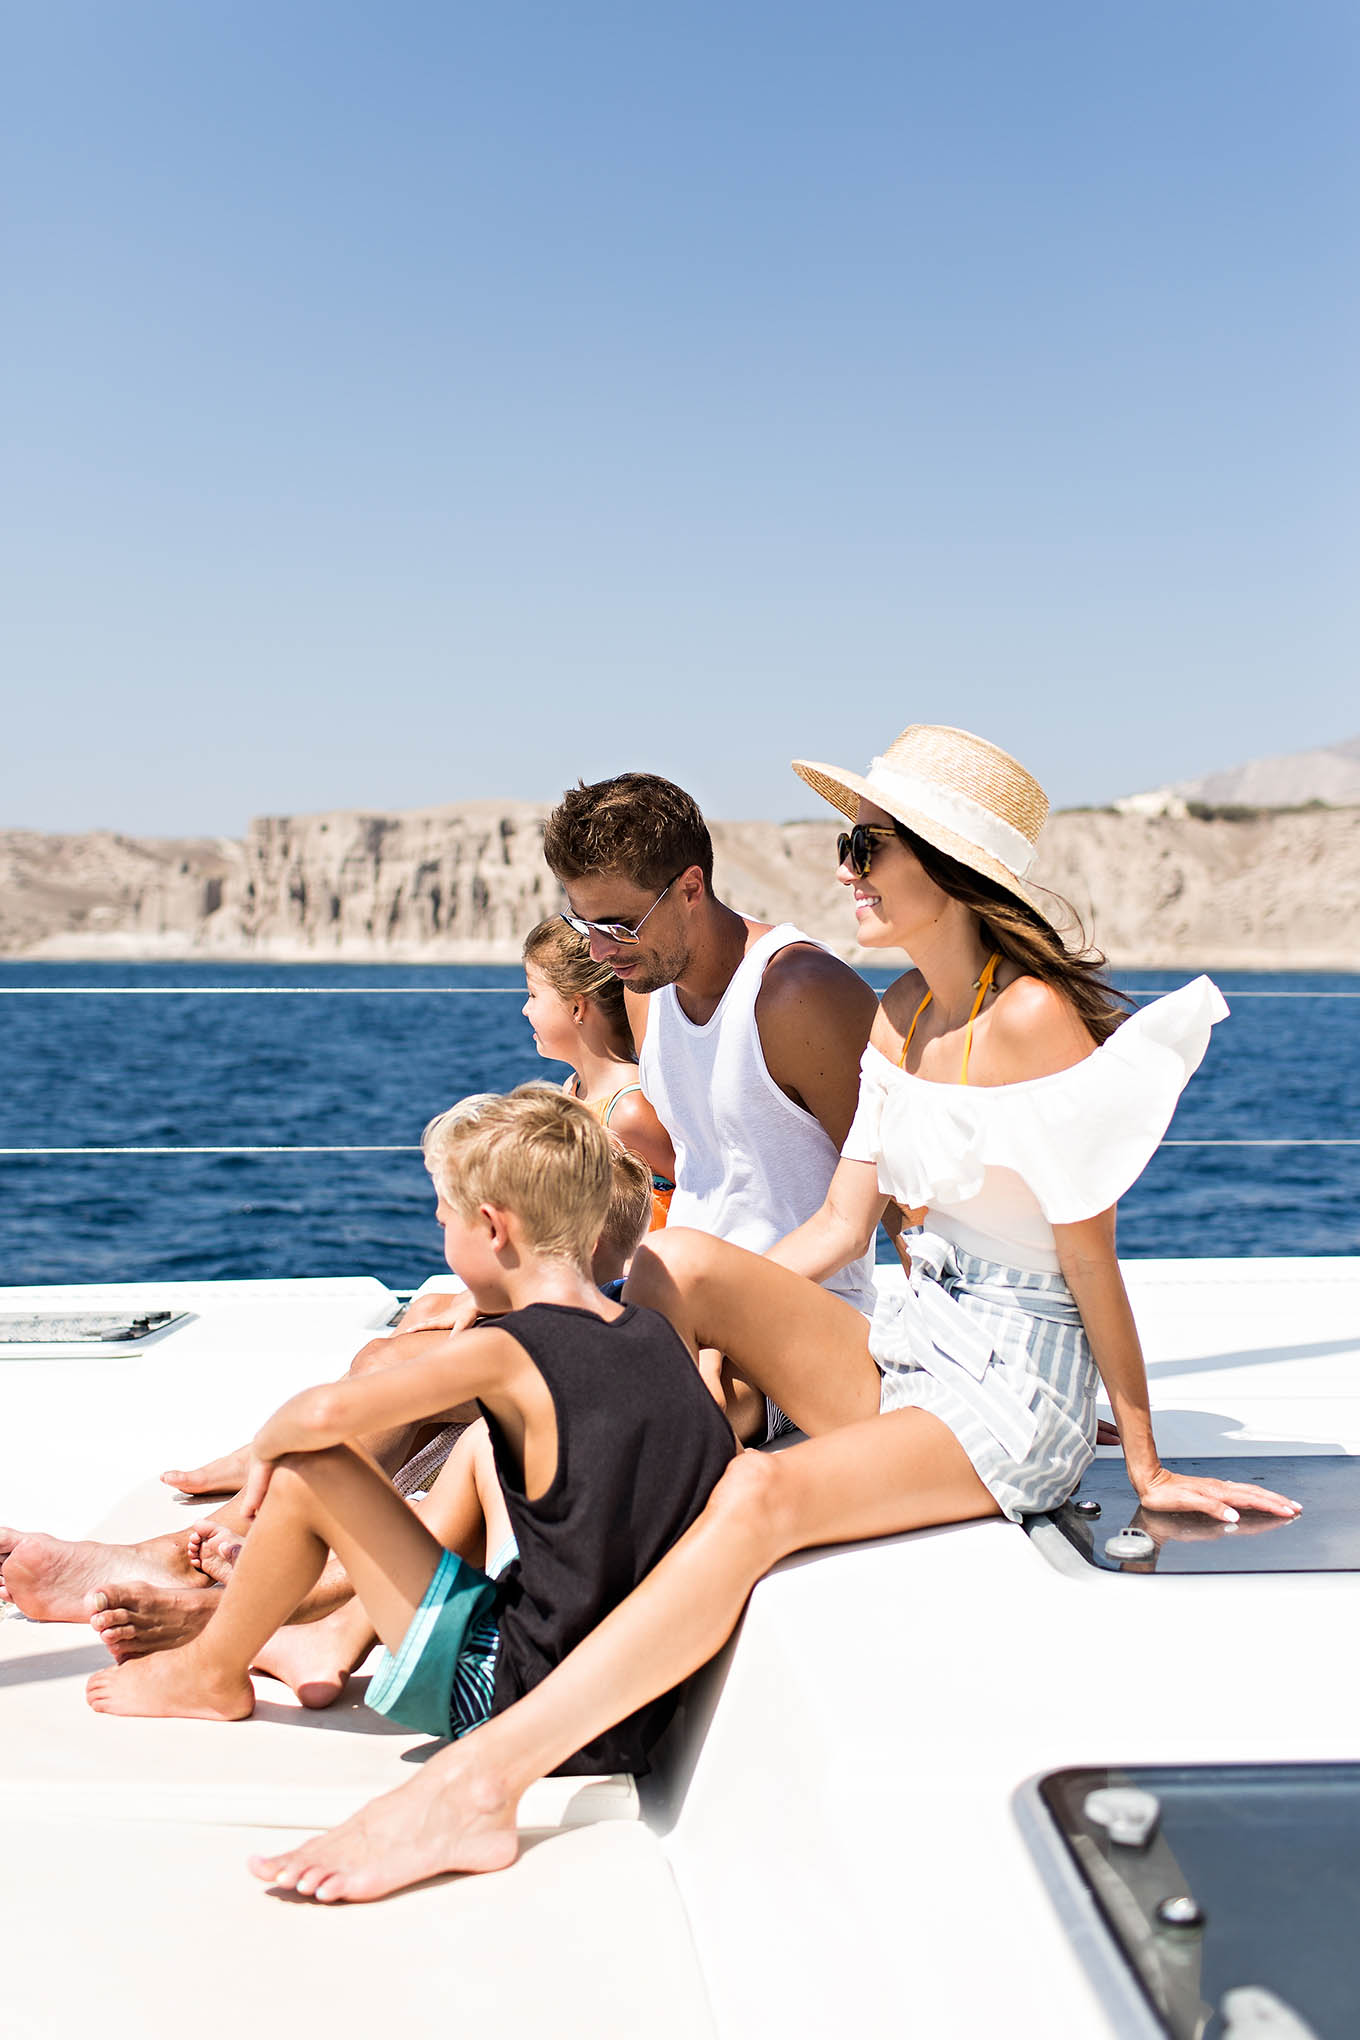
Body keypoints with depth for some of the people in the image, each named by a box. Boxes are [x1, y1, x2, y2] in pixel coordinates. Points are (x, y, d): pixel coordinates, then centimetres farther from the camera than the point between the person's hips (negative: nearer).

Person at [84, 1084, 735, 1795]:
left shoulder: (506, 1352, -18)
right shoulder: (660, 1335, 2)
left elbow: (328, 1413, -26)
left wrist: (266, 1445, -2)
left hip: (519, 1703, -8)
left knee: (306, 1472, -3)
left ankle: (210, 1671, 21)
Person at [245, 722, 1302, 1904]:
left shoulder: (1031, 1018, -18)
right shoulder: (901, 1011, 7)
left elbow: (1090, 1260, -14)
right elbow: (841, 1226, 9)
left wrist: (1147, 1467, -7)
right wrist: (723, 1307, 1)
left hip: (1012, 1395, -8)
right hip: (910, 1342, 8)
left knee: (763, 1496, -32)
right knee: (677, 1265, -13)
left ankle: (479, 1785, -35)